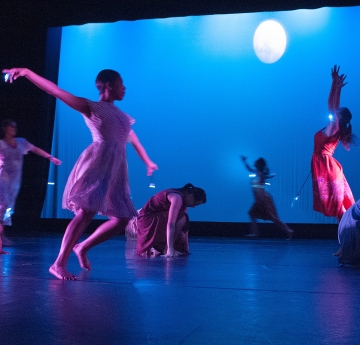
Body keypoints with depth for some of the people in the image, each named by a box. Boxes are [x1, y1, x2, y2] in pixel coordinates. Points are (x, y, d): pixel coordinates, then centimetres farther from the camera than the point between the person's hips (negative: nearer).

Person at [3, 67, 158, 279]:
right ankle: (59, 264, -15)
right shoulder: (91, 107, 4)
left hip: (116, 169, 7)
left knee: (122, 220, 1)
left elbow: (133, 138, 36)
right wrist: (27, 72, -12)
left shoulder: (120, 115, 24)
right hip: (97, 163, -7)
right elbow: (57, 91, -4)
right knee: (86, 213, -19)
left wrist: (148, 162, 41)